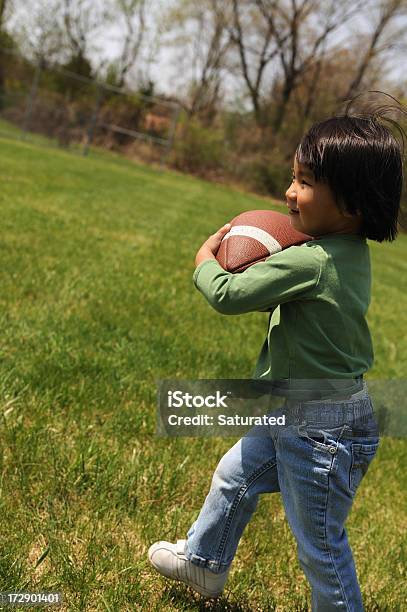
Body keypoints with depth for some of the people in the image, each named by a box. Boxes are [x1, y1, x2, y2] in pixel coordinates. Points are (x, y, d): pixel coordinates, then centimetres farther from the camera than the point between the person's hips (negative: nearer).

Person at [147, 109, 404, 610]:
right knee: (233, 477, 26)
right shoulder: (350, 252, 1)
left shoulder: (309, 262, -28)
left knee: (320, 547, 7)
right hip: (293, 417, 10)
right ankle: (204, 563, 49)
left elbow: (227, 296, -24)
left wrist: (205, 260, -4)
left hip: (322, 431, -10)